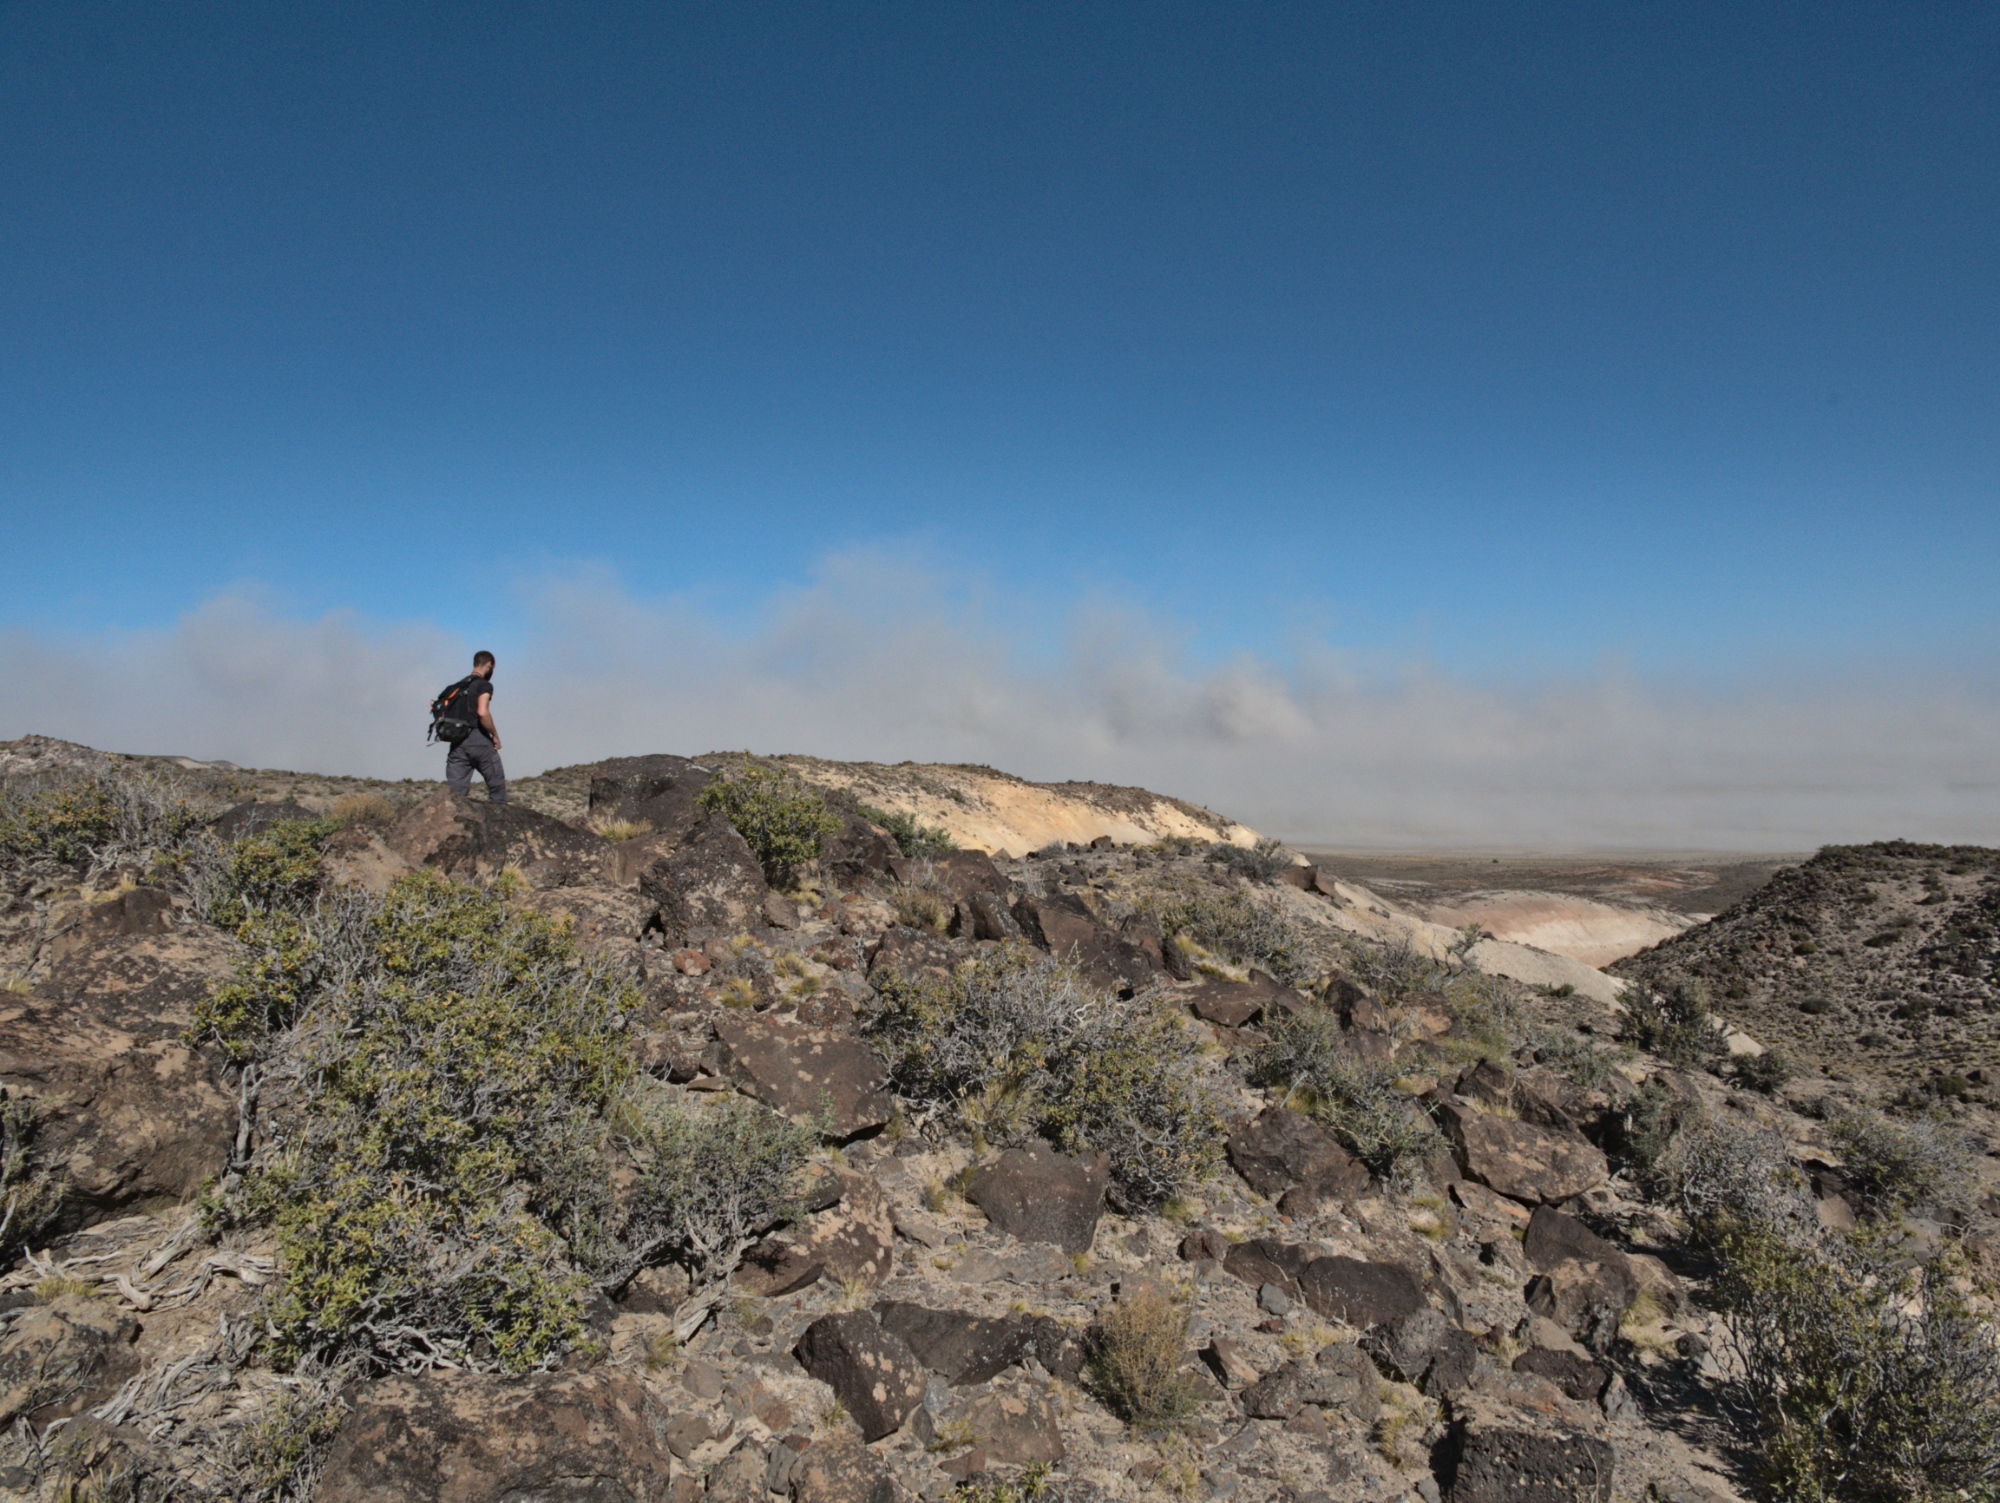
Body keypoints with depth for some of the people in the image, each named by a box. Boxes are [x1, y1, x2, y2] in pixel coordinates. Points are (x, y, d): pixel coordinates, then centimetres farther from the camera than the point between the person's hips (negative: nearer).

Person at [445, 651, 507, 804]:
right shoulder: (484, 685, -3)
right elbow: (483, 712, -16)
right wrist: (495, 735, -7)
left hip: (457, 741, 6)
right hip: (478, 740, -6)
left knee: (456, 789, 1)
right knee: (497, 784, 5)